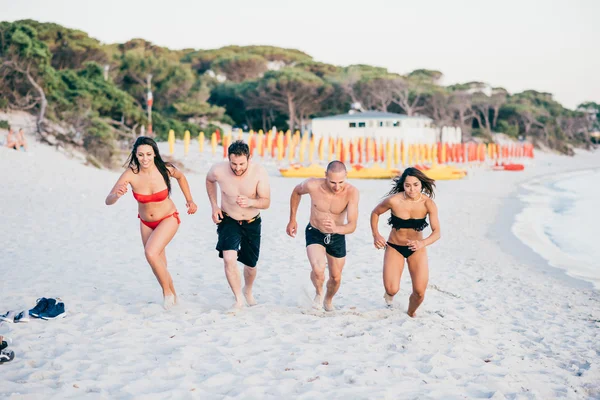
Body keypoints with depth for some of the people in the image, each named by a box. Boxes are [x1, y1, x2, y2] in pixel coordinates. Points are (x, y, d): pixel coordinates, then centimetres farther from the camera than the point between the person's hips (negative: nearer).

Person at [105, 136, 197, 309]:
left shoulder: (165, 169, -23)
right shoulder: (131, 174, -23)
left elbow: (181, 177, 2)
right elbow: (108, 201, -26)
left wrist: (189, 200, 4)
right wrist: (117, 195, -48)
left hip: (168, 219, -3)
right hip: (146, 222, 3)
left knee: (151, 252, -26)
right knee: (159, 265, 15)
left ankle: (167, 291, -3)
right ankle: (173, 297, 39)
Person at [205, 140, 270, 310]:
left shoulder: (259, 172, -24)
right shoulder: (218, 170, -22)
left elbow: (266, 202, -19)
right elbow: (209, 180, 4)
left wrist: (250, 202, -41)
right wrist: (214, 205, -3)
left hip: (252, 223, 1)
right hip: (228, 221, -1)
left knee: (250, 264, 15)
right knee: (229, 259, -24)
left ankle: (248, 291, 47)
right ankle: (239, 299, -10)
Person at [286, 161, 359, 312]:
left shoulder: (352, 192, -30)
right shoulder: (313, 185, -27)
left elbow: (352, 225, -34)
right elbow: (296, 192, -2)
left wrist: (336, 229, -55)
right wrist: (292, 220, 4)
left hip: (337, 237, 1)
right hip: (315, 233, -1)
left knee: (336, 277, 16)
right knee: (318, 270, -25)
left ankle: (328, 300, 50)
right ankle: (319, 293, 10)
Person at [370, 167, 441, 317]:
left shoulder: (428, 204, -20)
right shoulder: (394, 200, -22)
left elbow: (436, 232, -24)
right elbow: (375, 213, -2)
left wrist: (423, 243, -43)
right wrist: (376, 235, -14)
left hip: (417, 249, 1)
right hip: (394, 248, -1)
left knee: (420, 293, -4)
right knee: (392, 289, -16)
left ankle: (411, 314, 30)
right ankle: (390, 293, 25)